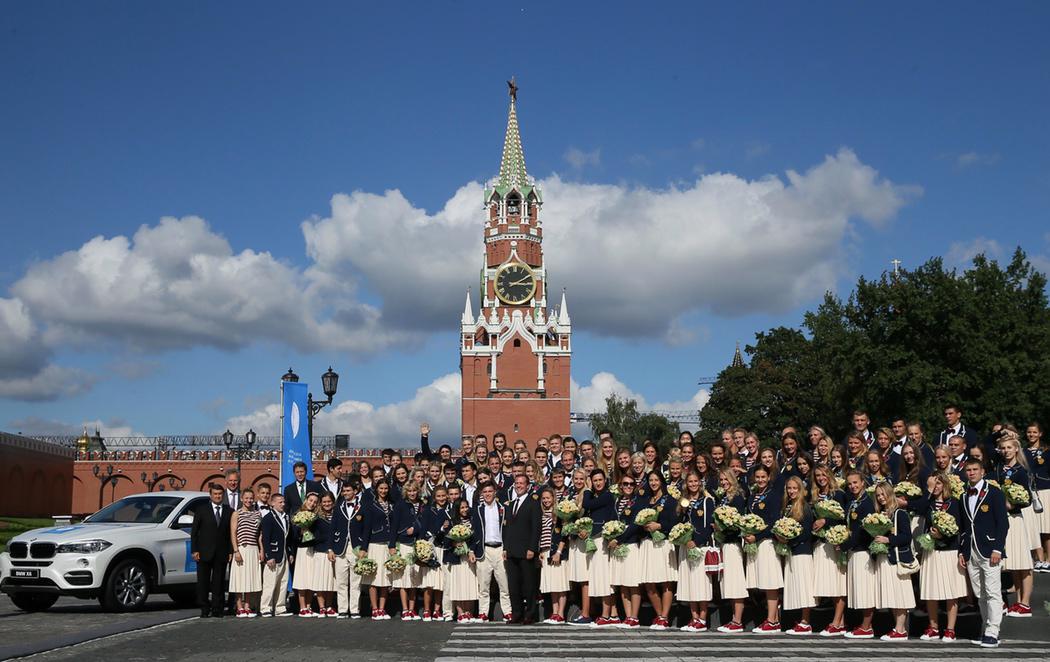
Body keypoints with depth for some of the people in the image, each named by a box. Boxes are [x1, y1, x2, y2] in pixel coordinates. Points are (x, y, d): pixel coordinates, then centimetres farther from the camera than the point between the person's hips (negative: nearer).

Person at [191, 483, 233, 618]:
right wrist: (194, 550, -5)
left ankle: (217, 610, 8)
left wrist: (230, 551, -1)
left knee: (219, 582, 3)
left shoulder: (229, 512, 7)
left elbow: (231, 533, 6)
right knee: (203, 582, 3)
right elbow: (194, 531, 3)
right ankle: (204, 609, 10)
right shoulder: (201, 509, 4)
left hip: (221, 553, 1)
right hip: (204, 552, -1)